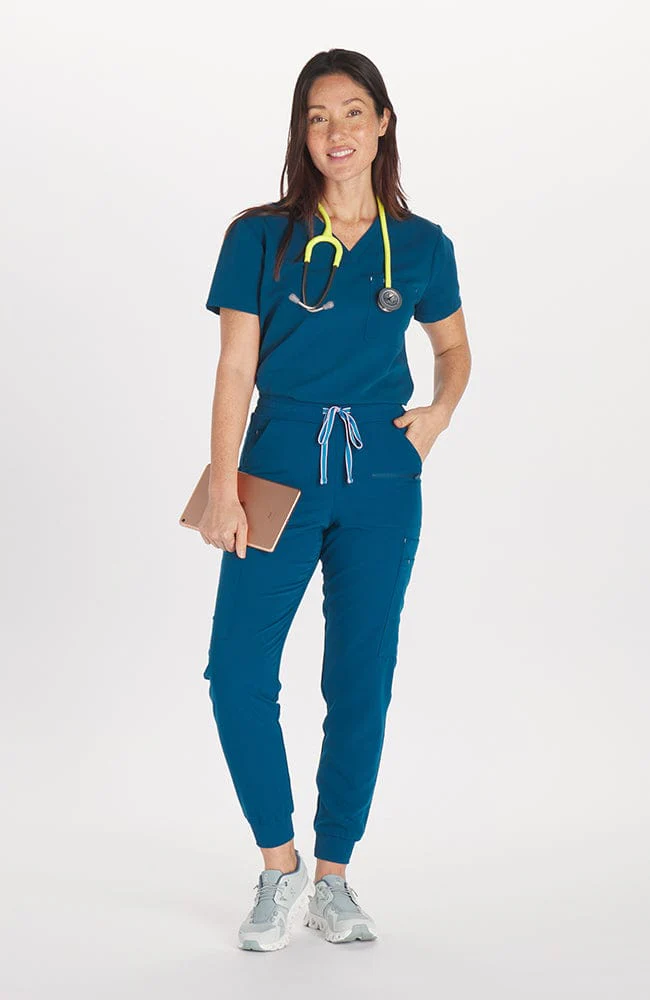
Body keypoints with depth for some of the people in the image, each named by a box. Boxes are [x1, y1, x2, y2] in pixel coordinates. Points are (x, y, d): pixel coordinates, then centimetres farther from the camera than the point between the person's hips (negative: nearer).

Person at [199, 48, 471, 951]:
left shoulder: (421, 246, 7)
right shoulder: (261, 236, 2)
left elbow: (454, 347, 22)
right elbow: (236, 370, -1)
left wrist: (440, 412, 2)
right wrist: (223, 486, -9)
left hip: (381, 478, 1)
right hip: (281, 469, -1)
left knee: (361, 682, 4)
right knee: (238, 672, -9)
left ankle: (333, 878, 19)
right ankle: (281, 868, 10)